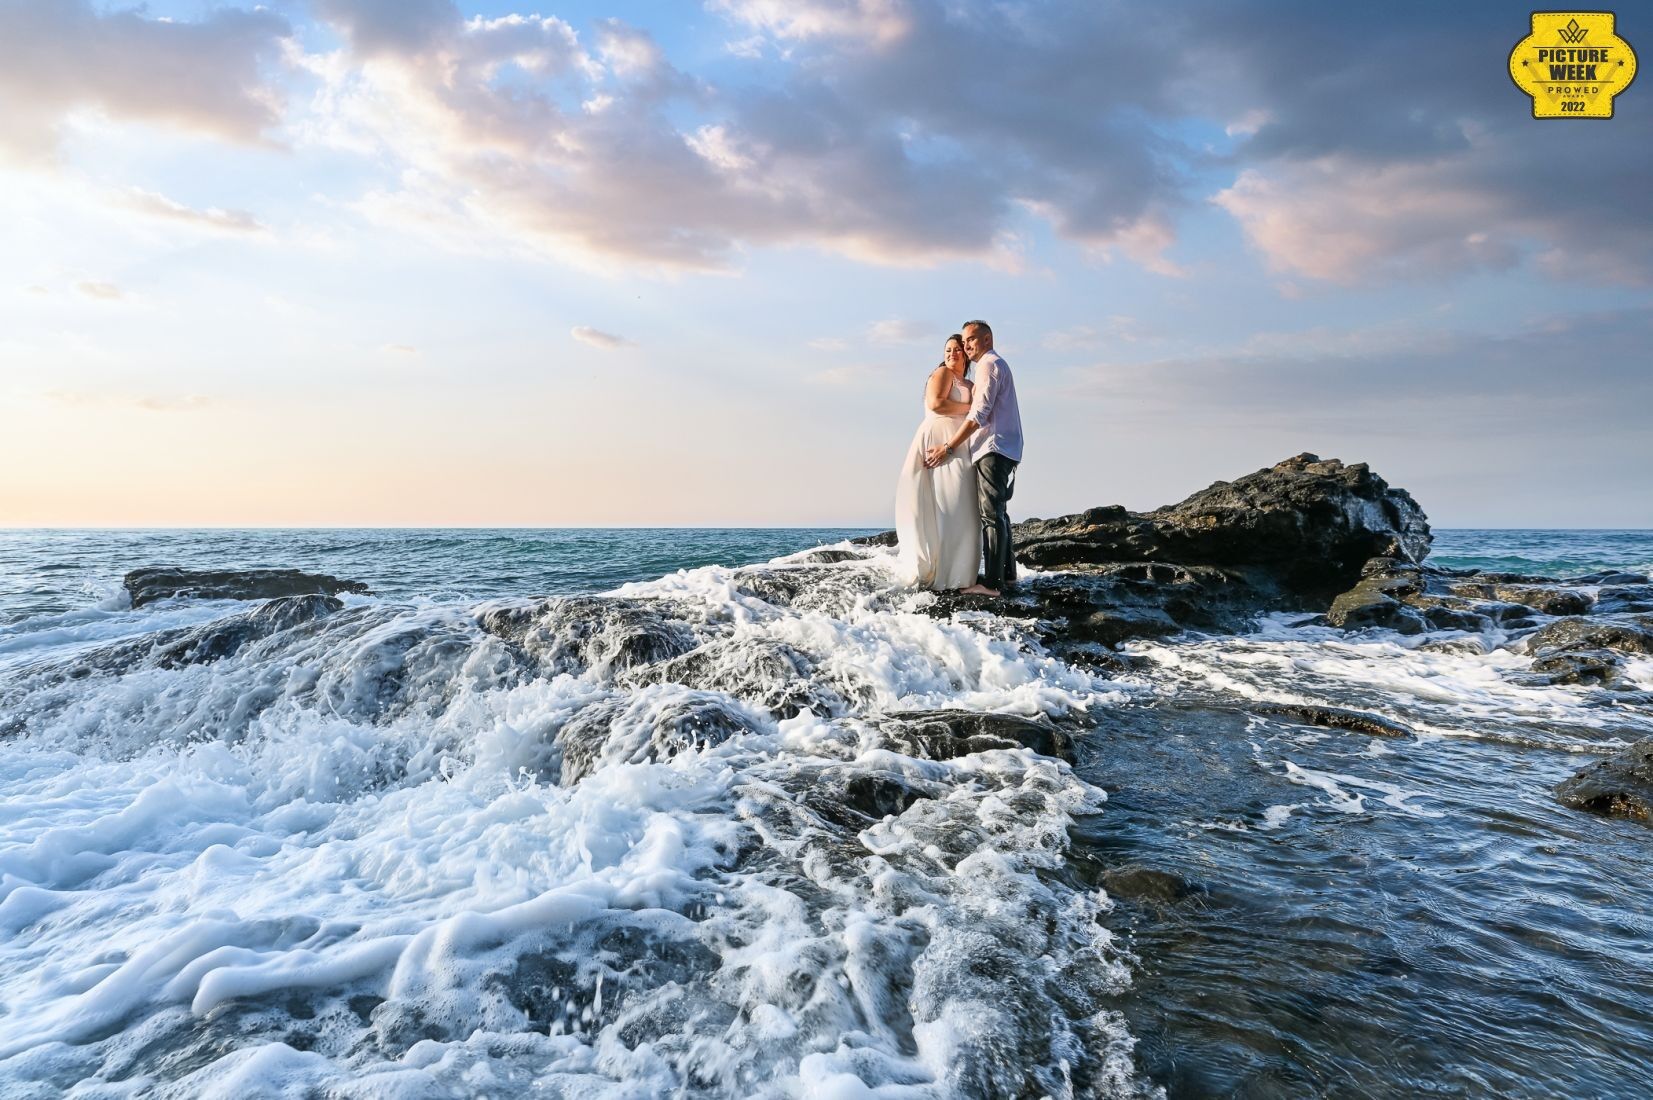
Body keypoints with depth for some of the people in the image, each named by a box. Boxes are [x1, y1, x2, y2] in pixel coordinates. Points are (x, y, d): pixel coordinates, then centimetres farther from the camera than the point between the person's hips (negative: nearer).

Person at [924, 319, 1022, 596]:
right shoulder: (998, 365, 25)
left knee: (991, 515, -13)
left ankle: (992, 583, -16)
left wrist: (948, 447, -15)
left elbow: (979, 414, -16)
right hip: (1004, 449, 11)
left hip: (993, 448, -11)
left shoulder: (989, 364, -6)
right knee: (997, 513, 15)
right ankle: (1007, 573, 21)